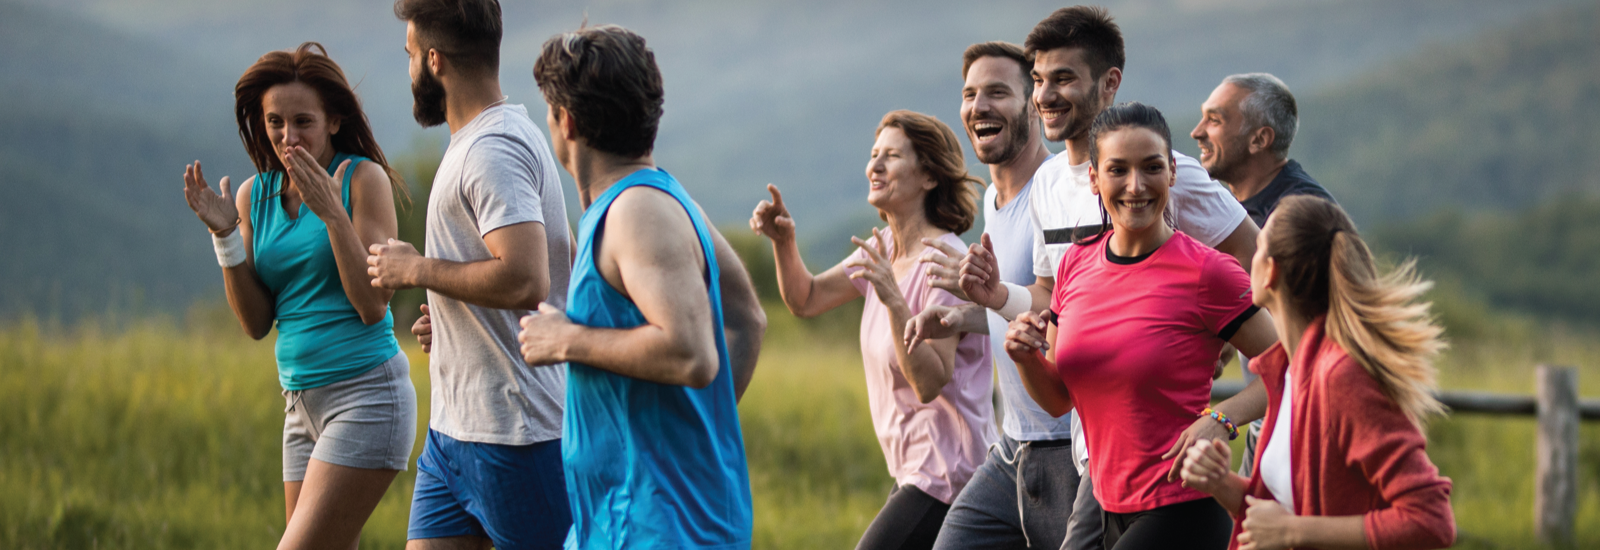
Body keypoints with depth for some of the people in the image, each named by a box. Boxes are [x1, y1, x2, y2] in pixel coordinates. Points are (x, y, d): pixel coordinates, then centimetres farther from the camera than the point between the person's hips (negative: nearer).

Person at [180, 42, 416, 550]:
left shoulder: (364, 178, -7)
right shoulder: (254, 194, 9)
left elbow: (372, 305, -13)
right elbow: (257, 323, 7)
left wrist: (332, 212, -21)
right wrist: (225, 235, -5)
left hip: (366, 395, -7)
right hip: (302, 403, 7)